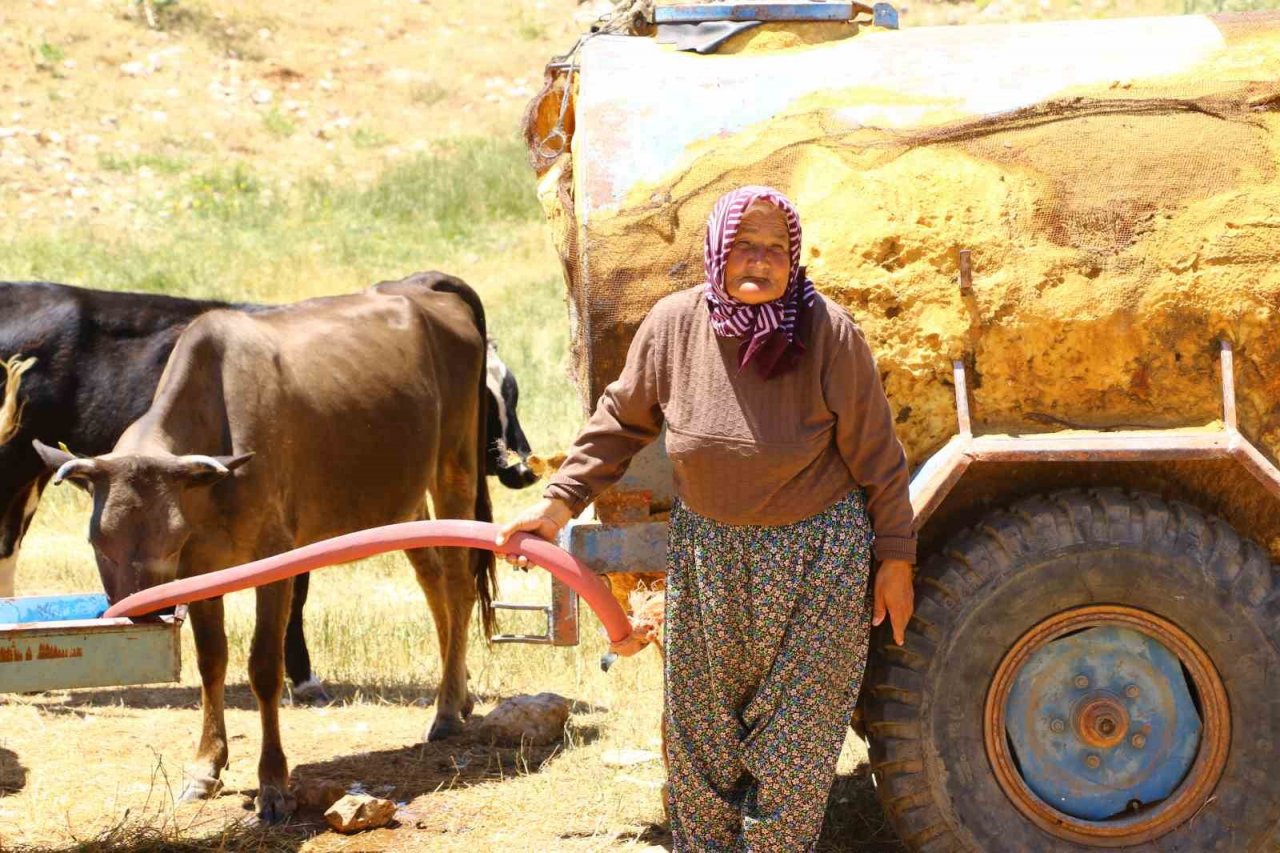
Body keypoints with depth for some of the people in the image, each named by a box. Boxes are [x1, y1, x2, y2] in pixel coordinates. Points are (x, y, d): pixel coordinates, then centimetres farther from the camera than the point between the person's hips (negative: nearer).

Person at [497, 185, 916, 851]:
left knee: (794, 739, 5)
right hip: (705, 553, 3)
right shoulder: (673, 325, -10)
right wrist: (560, 501, 3)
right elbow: (621, 420, 5)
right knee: (700, 728, 15)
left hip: (813, 554, -3)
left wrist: (895, 561, -5)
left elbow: (876, 457, -10)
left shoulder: (828, 334, -18)